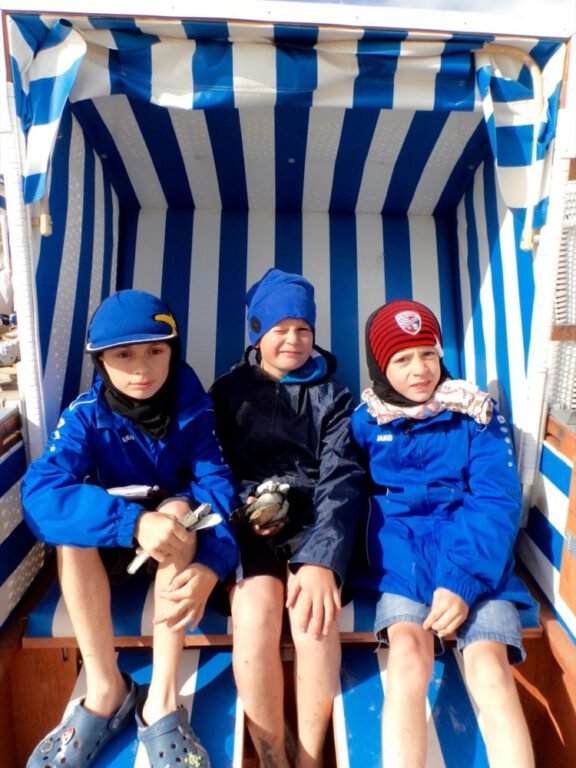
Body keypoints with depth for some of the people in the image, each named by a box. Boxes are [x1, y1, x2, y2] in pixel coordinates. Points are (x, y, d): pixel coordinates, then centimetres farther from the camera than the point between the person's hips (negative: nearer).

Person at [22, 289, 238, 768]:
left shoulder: (192, 408, -16)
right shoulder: (86, 416, -18)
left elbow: (217, 485, -24)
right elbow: (40, 493, -32)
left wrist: (211, 564, -43)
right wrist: (132, 521, -48)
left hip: (176, 534, 0)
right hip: (109, 547, 1)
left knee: (180, 507, -32)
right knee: (73, 523, -29)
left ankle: (162, 699, -26)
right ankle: (107, 690, -17)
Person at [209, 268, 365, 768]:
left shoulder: (332, 395, 6)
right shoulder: (228, 391, 8)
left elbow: (341, 479, -6)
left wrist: (322, 560, -21)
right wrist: (248, 505, -15)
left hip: (313, 520, 0)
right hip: (251, 525, 0)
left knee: (314, 610, -27)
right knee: (255, 610, -27)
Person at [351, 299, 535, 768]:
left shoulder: (476, 413, 4)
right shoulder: (366, 420, 7)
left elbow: (498, 502, -5)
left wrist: (464, 580, -17)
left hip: (475, 563, 0)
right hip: (402, 560, 0)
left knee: (491, 671, -22)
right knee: (407, 658, -25)